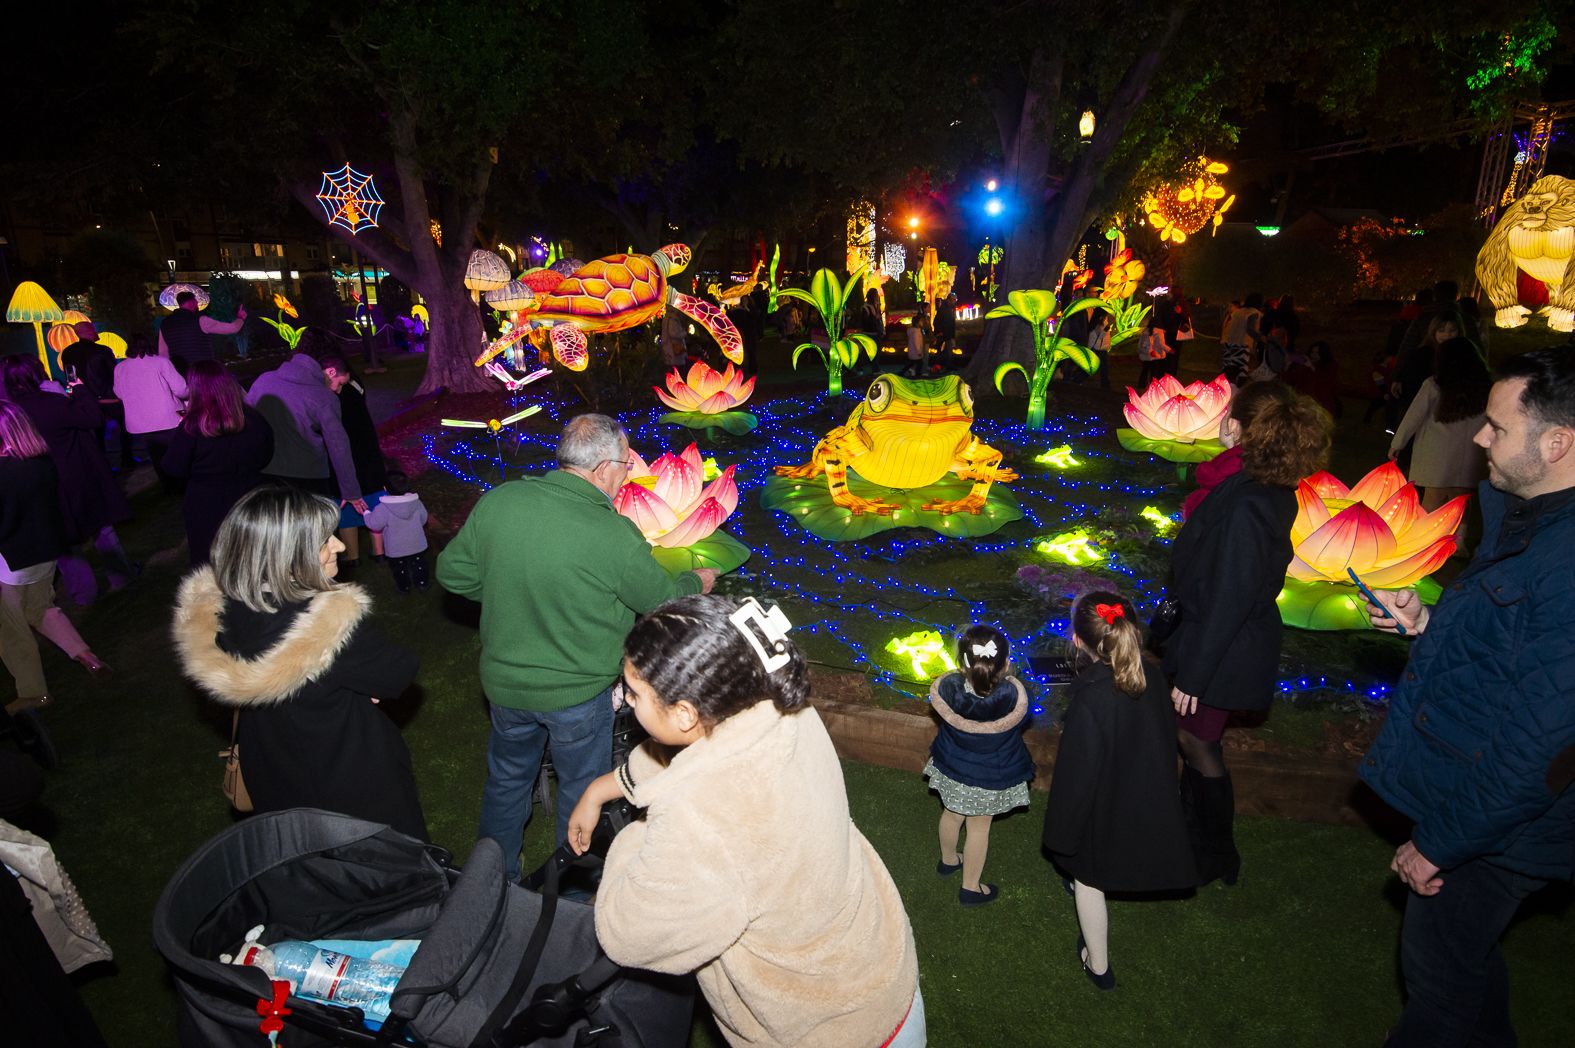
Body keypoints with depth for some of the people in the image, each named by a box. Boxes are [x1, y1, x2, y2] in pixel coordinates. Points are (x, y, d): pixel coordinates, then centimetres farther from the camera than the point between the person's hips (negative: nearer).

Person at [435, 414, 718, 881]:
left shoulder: (497, 501, -14)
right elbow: (663, 601, -11)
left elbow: (452, 572, -2)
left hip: (504, 681, 4)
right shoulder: (617, 536, -26)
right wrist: (698, 581, 10)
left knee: (507, 780, 28)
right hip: (578, 693, -4)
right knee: (582, 792, 21)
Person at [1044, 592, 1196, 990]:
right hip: (1150, 804, 6)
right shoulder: (1153, 677, -16)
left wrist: (1062, 833, -10)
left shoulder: (1090, 702, -35)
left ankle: (1098, 965, 38)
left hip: (1104, 812, -5)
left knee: (1088, 879, 20)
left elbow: (1076, 776, -26)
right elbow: (1165, 738, 1)